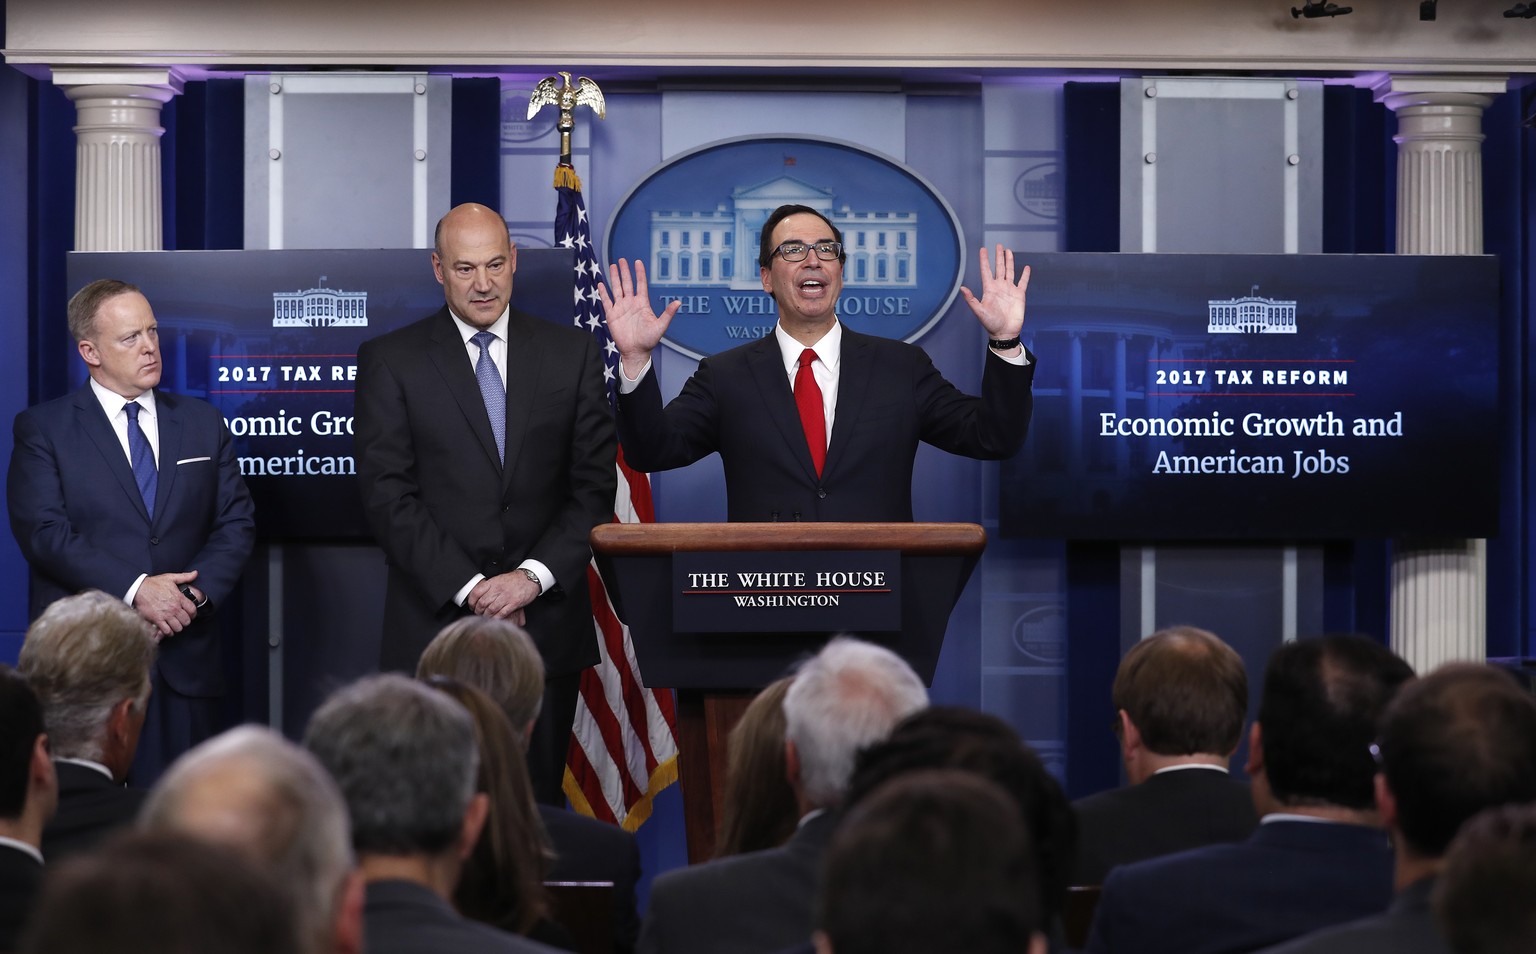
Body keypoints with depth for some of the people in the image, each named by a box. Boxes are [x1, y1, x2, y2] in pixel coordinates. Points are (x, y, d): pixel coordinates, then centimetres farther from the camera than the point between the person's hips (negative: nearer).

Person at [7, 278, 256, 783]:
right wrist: (134, 589, -17)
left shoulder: (203, 422, 13)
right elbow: (44, 531, -9)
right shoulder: (42, 429, 2)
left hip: (185, 658, 3)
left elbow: (237, 520, 8)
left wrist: (196, 591, -10)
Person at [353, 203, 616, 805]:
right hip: (435, 622, -1)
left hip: (546, 622, 2)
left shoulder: (573, 354, 9)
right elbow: (387, 494, -4)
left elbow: (595, 485, 4)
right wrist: (468, 589, -12)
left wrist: (533, 576, -10)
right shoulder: (390, 361, 3)